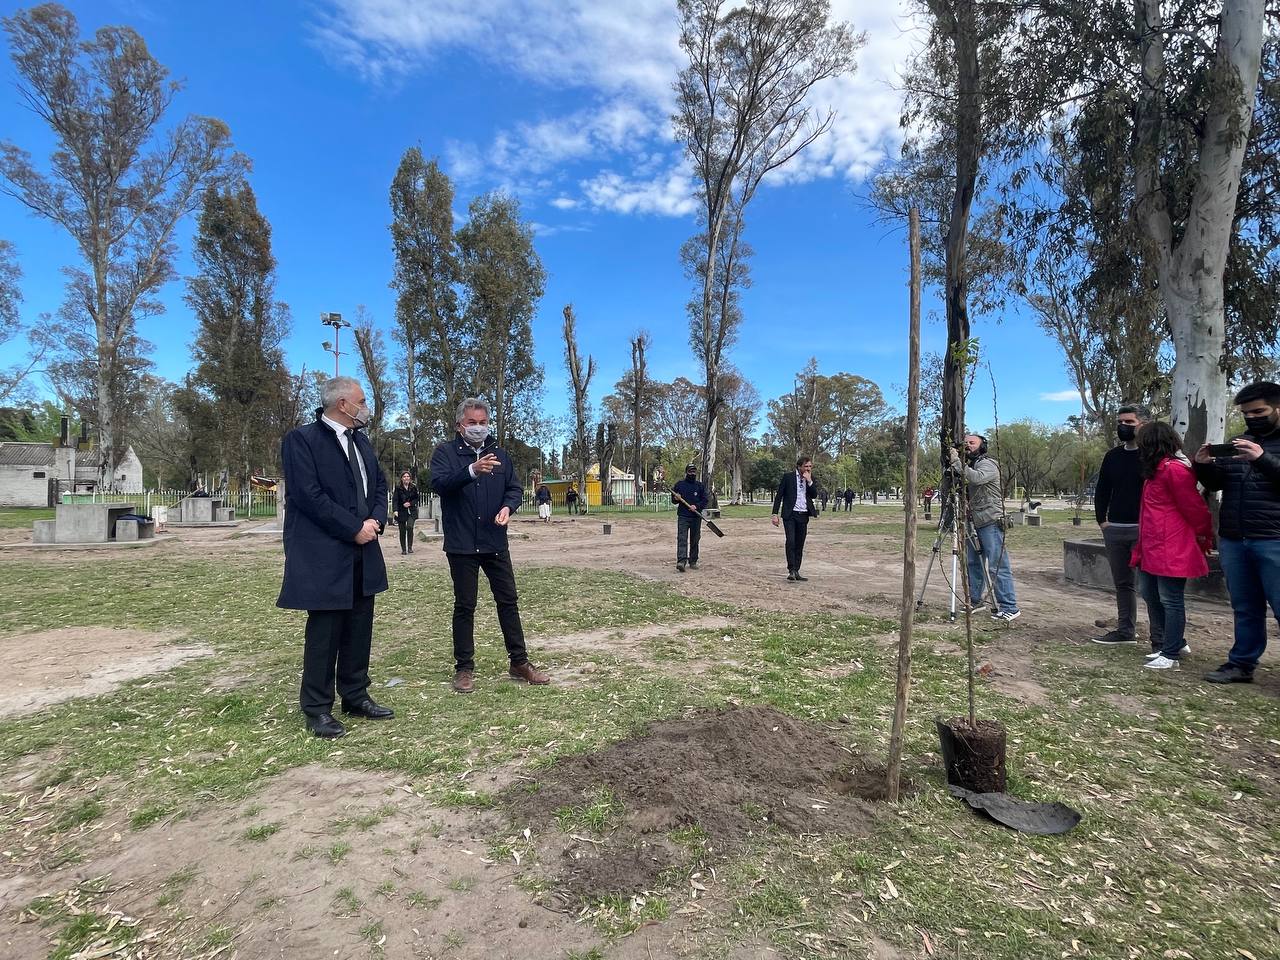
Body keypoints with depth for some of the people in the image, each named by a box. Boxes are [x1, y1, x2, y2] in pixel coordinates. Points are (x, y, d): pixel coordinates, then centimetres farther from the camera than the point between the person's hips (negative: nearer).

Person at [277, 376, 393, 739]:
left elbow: (379, 485, 15)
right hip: (324, 555, -7)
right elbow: (309, 495, -18)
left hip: (363, 553, 7)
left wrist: (376, 521, -4)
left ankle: (355, 697, 24)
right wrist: (354, 529, -16)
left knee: (359, 629, 12)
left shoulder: (361, 441, 15)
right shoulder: (301, 439, -9)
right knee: (325, 631, 1)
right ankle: (317, 708, 14)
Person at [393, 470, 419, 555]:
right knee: (402, 531, 3)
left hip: (411, 511, 0)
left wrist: (410, 503, -8)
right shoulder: (398, 487, -3)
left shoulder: (413, 487, 3)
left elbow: (418, 498, 10)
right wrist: (395, 510, -22)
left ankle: (410, 547, -7)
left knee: (409, 527, -20)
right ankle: (403, 549, 15)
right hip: (401, 511, 0)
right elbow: (395, 500, -8)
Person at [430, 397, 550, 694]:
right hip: (461, 544, -4)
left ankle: (519, 663, 18)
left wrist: (508, 506, -12)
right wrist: (472, 470, -36)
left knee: (509, 601, 7)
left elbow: (515, 488, 11)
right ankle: (464, 668, 17)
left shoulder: (499, 453, 11)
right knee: (464, 606, 5)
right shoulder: (446, 452, -2)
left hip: (495, 542, 4)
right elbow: (439, 483, -19)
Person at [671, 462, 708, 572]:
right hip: (683, 516, -2)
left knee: (695, 540, 7)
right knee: (682, 539, -14)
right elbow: (673, 500, 13)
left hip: (696, 517, 2)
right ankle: (681, 561, -24)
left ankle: (693, 561, 17)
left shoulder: (701, 485, 9)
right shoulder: (679, 484, 8)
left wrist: (696, 506, -15)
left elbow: (705, 501, 3)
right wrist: (676, 498, -10)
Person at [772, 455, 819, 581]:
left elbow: (813, 496, 1)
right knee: (790, 541, -16)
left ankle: (796, 572, 13)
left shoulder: (810, 478, 10)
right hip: (790, 514, -4)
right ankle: (791, 570, -11)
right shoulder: (788, 476, -3)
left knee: (799, 545, 6)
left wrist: (809, 481, -11)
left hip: (803, 515, 4)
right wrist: (775, 514, -7)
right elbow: (779, 495, -2)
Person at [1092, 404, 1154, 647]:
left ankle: (1160, 640, 2)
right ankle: (1125, 631, 22)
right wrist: (1101, 520, 10)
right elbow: (1101, 490, 18)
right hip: (1114, 529, 6)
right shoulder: (1112, 456, 13)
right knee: (1122, 583, 13)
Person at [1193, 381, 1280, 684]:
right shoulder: (1238, 443, 16)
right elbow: (1215, 483, 19)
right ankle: (1242, 663, 19)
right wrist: (1203, 466, -1)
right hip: (1232, 541, 5)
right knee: (1245, 609, 12)